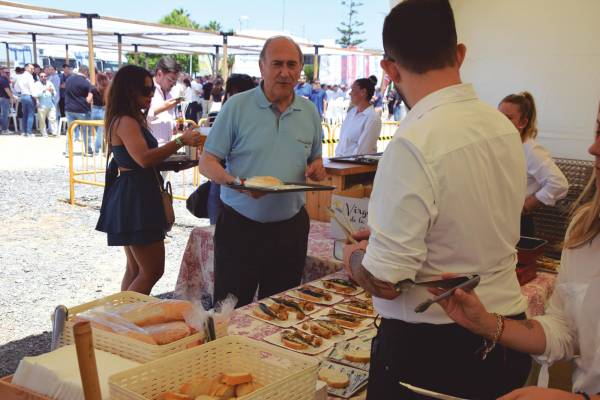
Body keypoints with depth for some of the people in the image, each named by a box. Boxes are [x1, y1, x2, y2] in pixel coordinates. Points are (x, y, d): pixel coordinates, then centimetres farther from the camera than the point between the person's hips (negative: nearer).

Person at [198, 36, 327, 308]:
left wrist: (317, 168, -5)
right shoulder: (237, 106, -5)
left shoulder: (310, 112, 8)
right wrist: (234, 181, -25)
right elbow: (207, 163, -5)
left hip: (291, 227, 4)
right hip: (240, 225, -3)